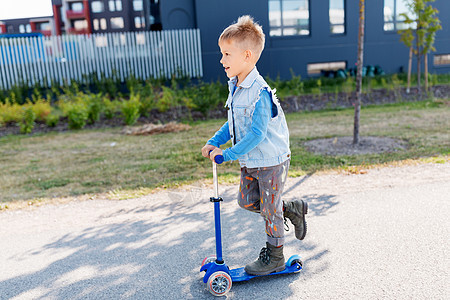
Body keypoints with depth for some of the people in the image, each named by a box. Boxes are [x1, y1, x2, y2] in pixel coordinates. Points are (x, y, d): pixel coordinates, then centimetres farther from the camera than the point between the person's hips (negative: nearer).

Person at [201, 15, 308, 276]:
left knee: (270, 209, 6)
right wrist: (214, 142, 2)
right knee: (246, 200, 16)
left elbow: (257, 134, -28)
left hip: (271, 161, -9)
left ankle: (275, 257, 27)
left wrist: (228, 154, -26)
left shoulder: (259, 93, -26)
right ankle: (292, 209, 35)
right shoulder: (235, 87, 3)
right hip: (250, 161, 9)